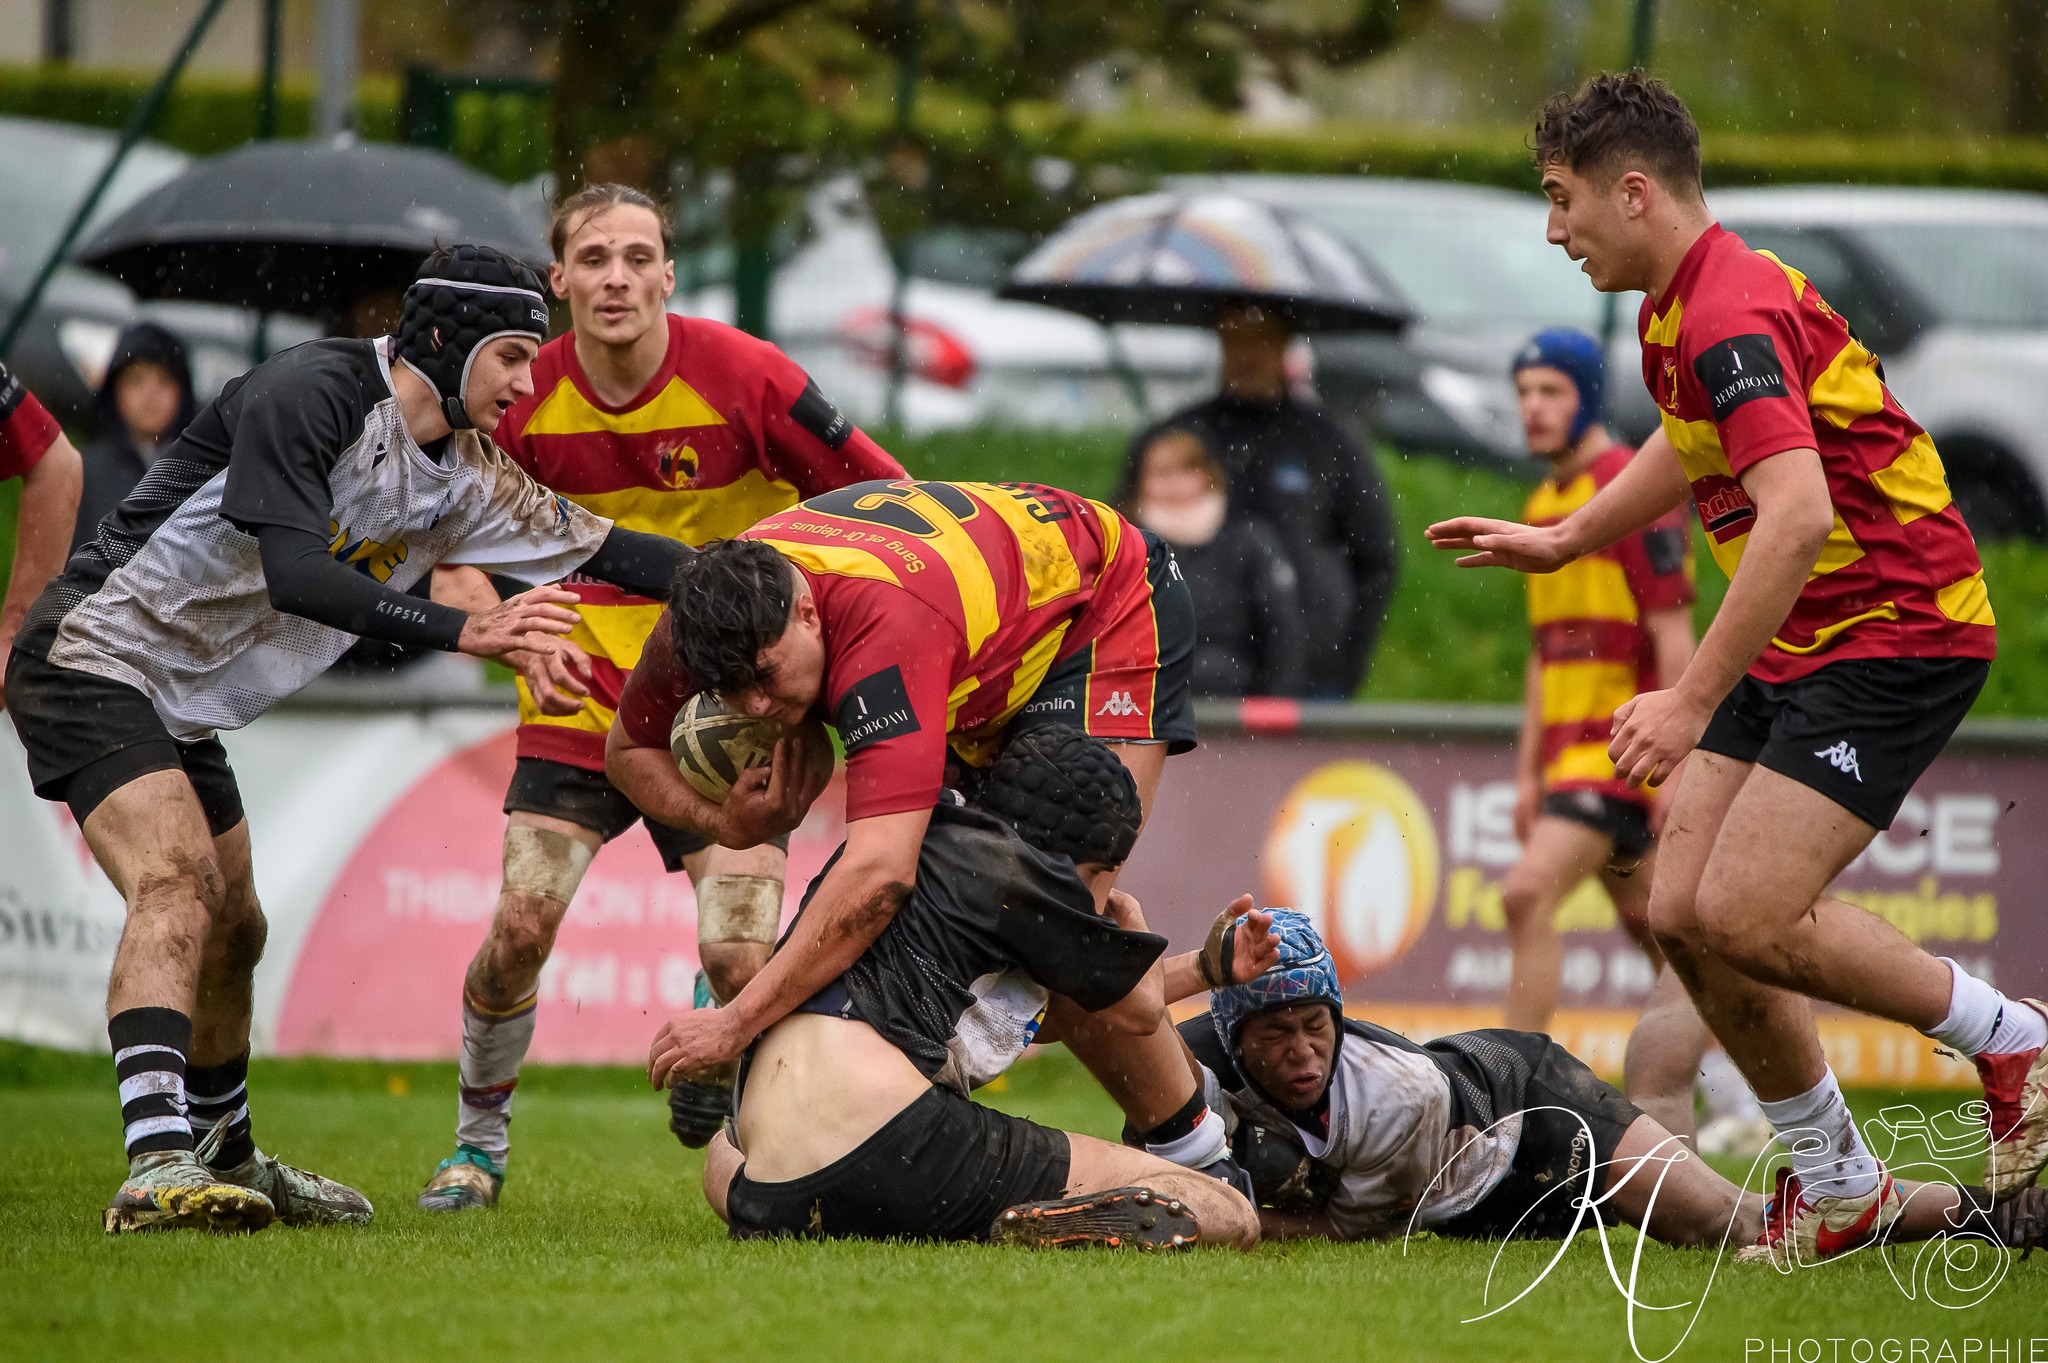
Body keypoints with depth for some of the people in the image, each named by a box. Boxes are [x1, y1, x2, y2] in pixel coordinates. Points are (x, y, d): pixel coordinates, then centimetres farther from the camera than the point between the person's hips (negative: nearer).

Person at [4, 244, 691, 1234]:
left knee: (232, 929, 19)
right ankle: (157, 1163, -42)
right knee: (175, 889, -27)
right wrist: (464, 632, -39)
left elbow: (600, 549, 13)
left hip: (181, 705, 10)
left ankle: (226, 1161, 41)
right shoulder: (312, 392, -21)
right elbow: (292, 571, -33)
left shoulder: (463, 477, 5)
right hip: (95, 660, -10)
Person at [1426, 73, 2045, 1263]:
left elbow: (1798, 516, -34)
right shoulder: (1677, 312, 10)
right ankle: (1838, 1186, 13)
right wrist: (1562, 540, 40)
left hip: (1897, 630, -10)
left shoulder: (1733, 316, -22)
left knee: (1744, 917, -18)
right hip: (1796, 649, 10)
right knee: (1684, 912, 1)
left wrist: (1696, 698, -34)